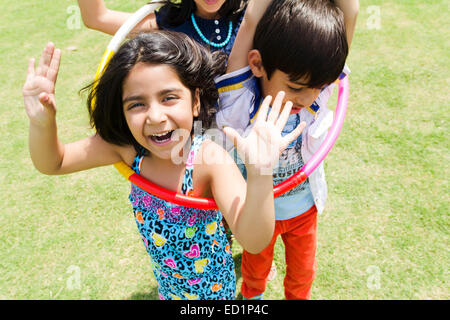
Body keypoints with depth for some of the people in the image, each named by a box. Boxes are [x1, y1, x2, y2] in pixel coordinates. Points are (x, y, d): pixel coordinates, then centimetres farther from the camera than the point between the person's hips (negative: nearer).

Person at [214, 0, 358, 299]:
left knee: (302, 274, 27)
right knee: (256, 270, 29)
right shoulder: (241, 102, -32)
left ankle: (298, 297, 60)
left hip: (305, 210, 2)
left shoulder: (316, 95, -23)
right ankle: (251, 295, 62)